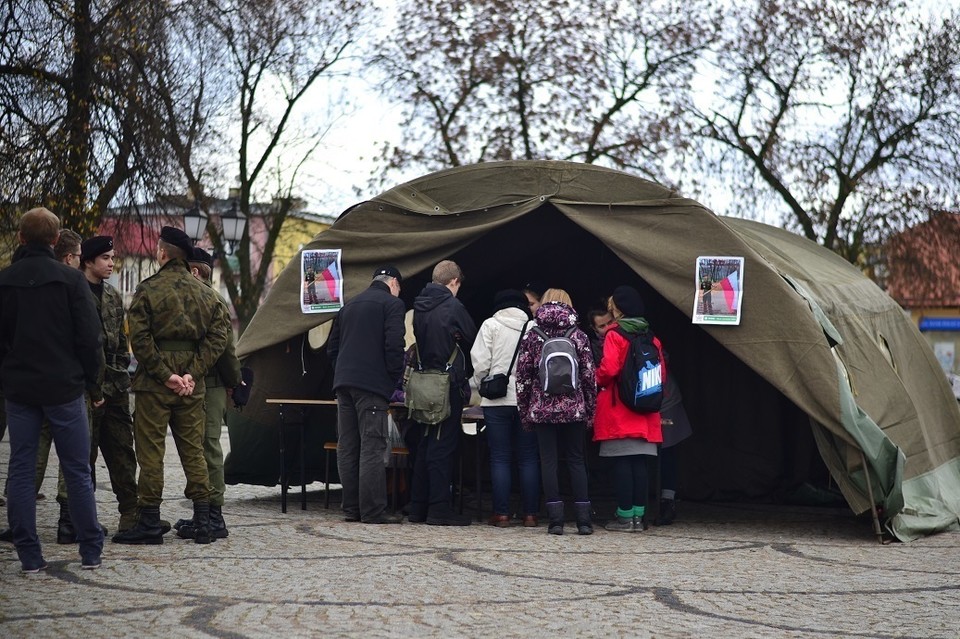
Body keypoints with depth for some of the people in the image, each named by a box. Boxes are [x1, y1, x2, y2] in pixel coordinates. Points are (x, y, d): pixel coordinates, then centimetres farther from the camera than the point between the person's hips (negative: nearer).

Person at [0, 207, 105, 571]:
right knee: (77, 471, 5)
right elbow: (89, 338, -8)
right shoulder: (70, 279, -7)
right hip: (64, 388, -2)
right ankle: (91, 551, 8)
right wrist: (94, 384, 3)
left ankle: (29, 555, 5)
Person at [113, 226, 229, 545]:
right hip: (191, 386, 4)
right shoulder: (205, 292, 8)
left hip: (154, 385, -4)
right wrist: (192, 373, -5)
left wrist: (164, 375, -11)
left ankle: (149, 523, 2)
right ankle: (202, 522, 9)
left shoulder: (148, 289, -5)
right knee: (193, 450, 9)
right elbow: (217, 336, 1)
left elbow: (140, 339, -13)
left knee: (151, 451, 1)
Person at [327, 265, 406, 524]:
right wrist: (396, 377, -1)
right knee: (372, 448, -7)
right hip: (372, 385, -7)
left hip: (342, 383, 7)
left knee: (347, 447, 8)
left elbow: (332, 347, 22)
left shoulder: (349, 306, 21)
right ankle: (373, 511, -9)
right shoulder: (392, 303, -1)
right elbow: (394, 345, -12)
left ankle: (351, 508, 11)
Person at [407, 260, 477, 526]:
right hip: (448, 384, -7)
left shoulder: (419, 307, 9)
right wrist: (468, 373, 17)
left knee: (426, 443, 13)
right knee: (443, 445, -4)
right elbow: (473, 343, 0)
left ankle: (417, 507, 16)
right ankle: (439, 508, -4)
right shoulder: (452, 307, -11)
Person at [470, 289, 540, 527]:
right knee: (528, 458, 6)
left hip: (497, 400, -1)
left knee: (500, 458, 4)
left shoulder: (491, 325, 0)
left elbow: (480, 362, -6)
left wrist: (482, 384, 11)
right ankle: (530, 514, 5)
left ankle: (501, 513, 2)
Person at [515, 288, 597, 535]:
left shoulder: (531, 337, 1)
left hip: (543, 410, -1)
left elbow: (522, 376, 1)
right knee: (576, 461, 7)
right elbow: (589, 375, 1)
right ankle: (583, 519, 3)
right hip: (574, 409, 1)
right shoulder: (578, 336, 1)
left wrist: (524, 412, 9)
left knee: (549, 462, 3)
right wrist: (590, 410, 9)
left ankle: (556, 520, -2)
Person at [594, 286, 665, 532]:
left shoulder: (615, 334, -9)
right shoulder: (651, 337, 10)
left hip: (618, 410, -6)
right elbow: (661, 371, 10)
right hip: (644, 413, 6)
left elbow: (608, 368, -18)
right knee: (639, 463, 6)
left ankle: (624, 517, -2)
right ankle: (638, 516, 8)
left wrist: (598, 380, 2)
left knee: (621, 463, -2)